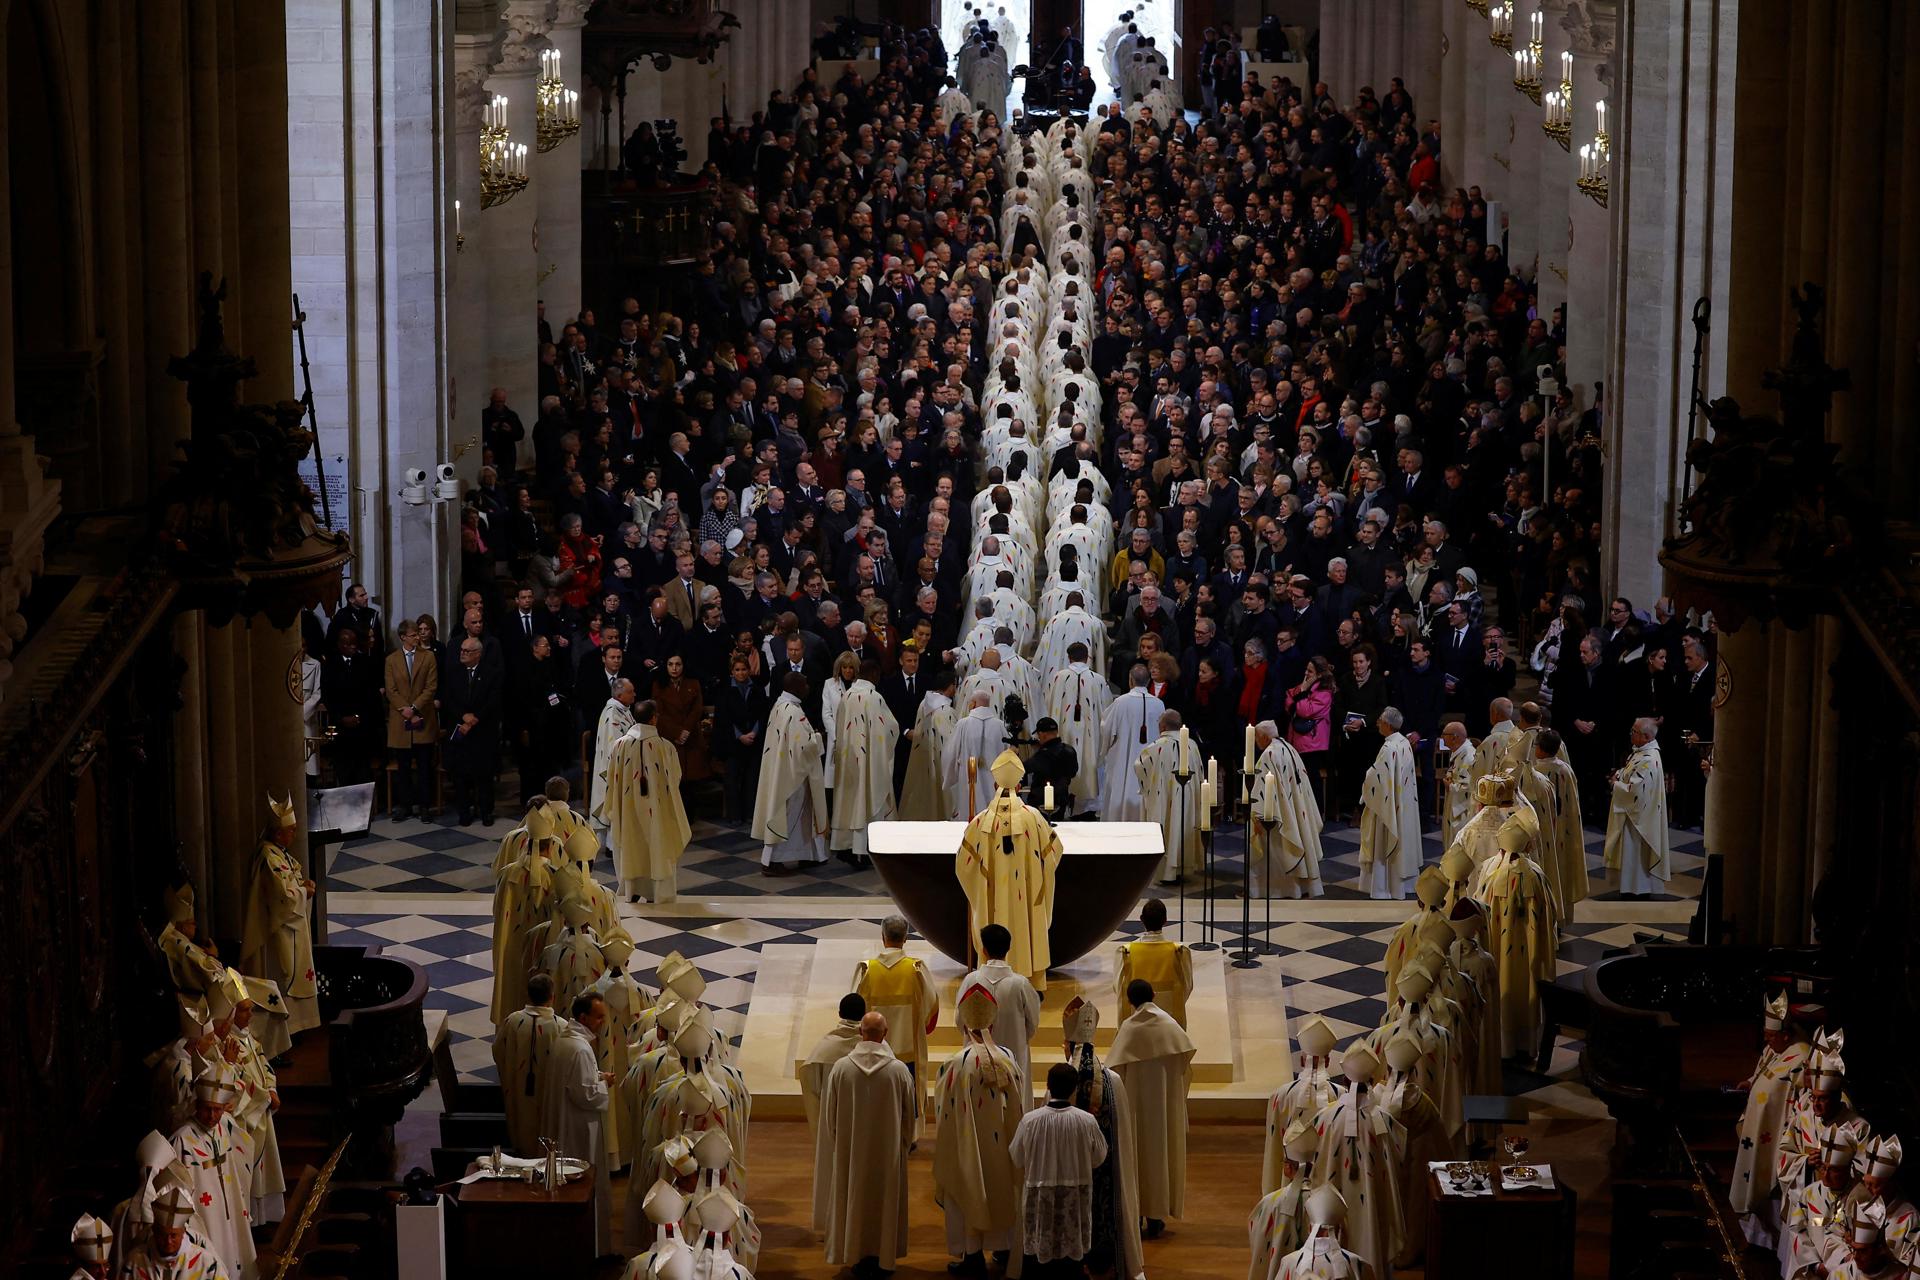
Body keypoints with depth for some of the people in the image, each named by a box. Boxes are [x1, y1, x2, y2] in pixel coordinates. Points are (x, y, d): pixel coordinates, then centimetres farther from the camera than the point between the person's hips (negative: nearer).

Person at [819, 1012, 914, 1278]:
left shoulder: (841, 1068, -14)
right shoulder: (899, 1070, -15)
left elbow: (829, 1115, -3)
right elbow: (909, 1115, -3)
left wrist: (838, 1144, 13)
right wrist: (903, 1144, 14)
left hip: (849, 1149, 0)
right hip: (888, 1151, 0)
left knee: (853, 1198, 15)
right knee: (883, 1200, 14)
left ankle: (857, 1257, 22)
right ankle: (881, 1258, 21)